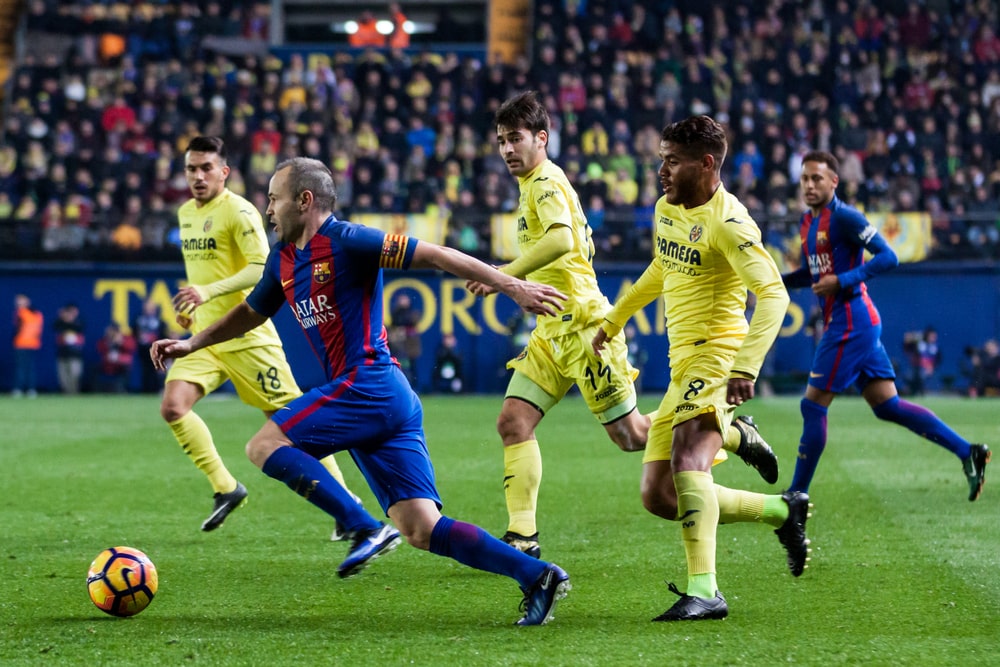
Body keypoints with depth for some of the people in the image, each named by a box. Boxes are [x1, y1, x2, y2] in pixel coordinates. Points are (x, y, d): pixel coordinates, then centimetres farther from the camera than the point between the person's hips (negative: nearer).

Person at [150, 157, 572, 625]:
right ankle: (536, 575, -5)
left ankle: (363, 529, -15)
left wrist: (511, 286, -15)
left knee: (265, 445, -9)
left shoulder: (346, 242, -7)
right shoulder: (283, 259, 19)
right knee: (423, 531, 0)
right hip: (388, 401, 8)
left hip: (370, 384, -8)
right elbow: (251, 313, 36)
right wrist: (190, 345, 33)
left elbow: (433, 255, -10)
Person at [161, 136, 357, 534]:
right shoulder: (186, 213, 13)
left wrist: (209, 292, -30)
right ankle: (225, 487, 0)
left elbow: (263, 268, -22)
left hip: (246, 334, -7)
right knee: (172, 407, -14)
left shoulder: (238, 211, -12)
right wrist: (190, 305, 16)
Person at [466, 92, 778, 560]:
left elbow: (561, 240, -33)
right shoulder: (534, 186, 17)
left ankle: (738, 436, 13)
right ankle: (523, 535, -5)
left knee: (630, 434, -3)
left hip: (582, 326, -10)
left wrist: (506, 274, -32)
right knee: (513, 422, -3)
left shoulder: (546, 182, -13)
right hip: (553, 331, 10)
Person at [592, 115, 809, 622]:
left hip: (717, 353, -9)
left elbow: (772, 294, -22)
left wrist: (746, 368, -33)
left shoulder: (727, 222, -13)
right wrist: (614, 320, 40)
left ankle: (703, 590, -37)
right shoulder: (666, 209, 15)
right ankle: (783, 511, 19)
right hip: (683, 365, 9)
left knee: (687, 459, -31)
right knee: (659, 497, 6)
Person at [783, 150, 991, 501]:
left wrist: (841, 281, -23)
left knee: (813, 405, -5)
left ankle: (797, 496, 3)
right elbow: (812, 273, 27)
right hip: (844, 323, 10)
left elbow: (887, 257, -17)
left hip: (850, 323, -10)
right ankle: (967, 452, 9)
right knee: (887, 405, 8)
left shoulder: (844, 217, -13)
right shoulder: (807, 222, 15)